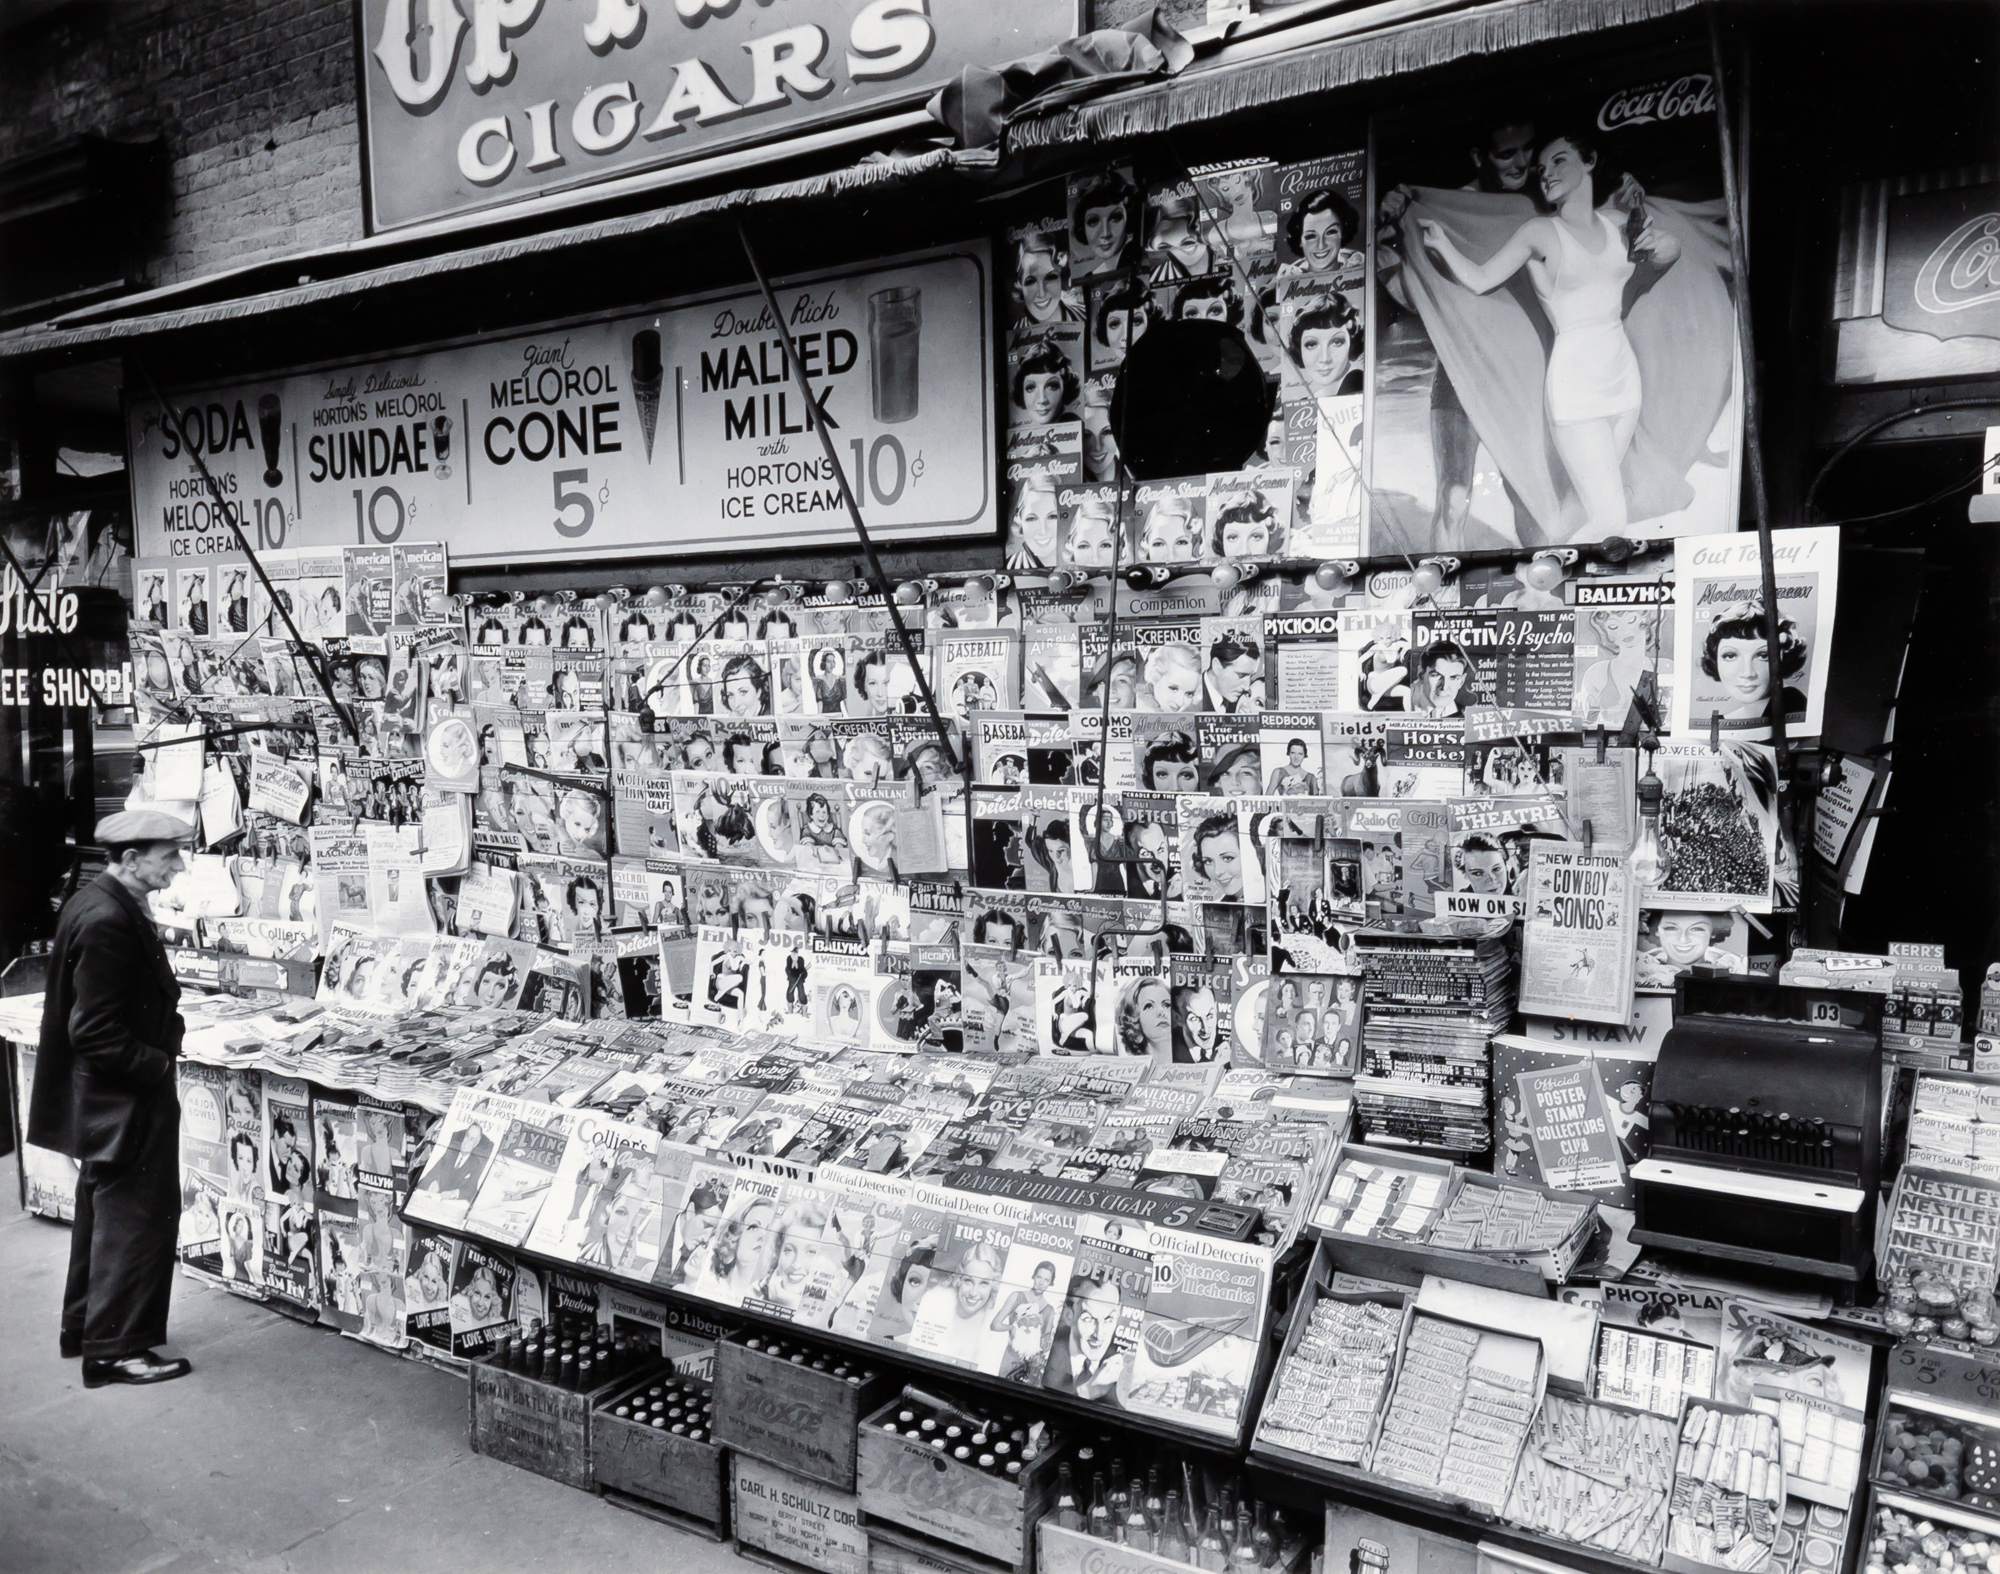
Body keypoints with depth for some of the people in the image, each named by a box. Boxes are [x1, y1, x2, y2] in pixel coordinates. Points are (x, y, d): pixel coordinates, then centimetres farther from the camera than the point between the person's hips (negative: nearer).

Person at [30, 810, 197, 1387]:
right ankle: (115, 1349, 12)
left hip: (102, 1100, 11)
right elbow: (96, 1033, -26)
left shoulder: (98, 904, 7)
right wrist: (158, 1065, -17)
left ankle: (85, 1327, 36)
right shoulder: (107, 921, -25)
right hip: (125, 1101, -11)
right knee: (137, 1219, 1)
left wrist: (168, 1028, 7)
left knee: (102, 1213, 22)